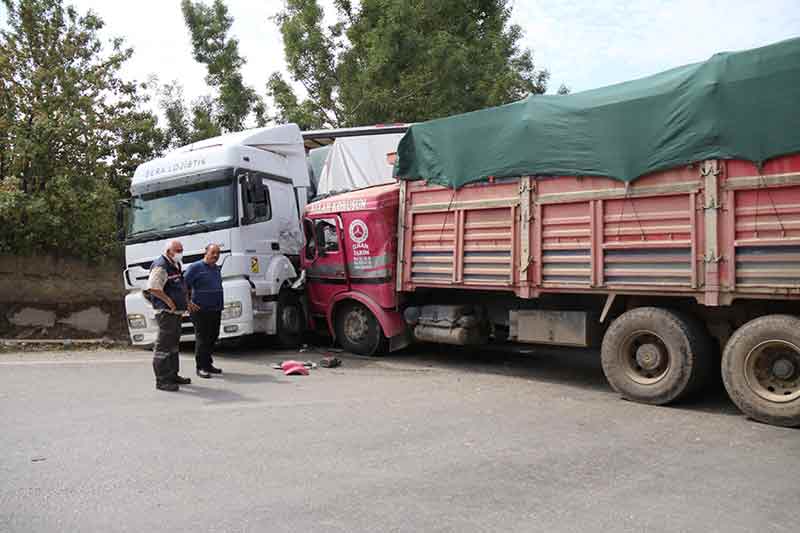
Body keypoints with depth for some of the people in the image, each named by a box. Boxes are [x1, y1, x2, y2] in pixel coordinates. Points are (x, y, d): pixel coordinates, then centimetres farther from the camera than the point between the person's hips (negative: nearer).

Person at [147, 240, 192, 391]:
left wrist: (185, 300, 16)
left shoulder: (176, 265, 15)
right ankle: (162, 380, -2)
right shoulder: (161, 266, -16)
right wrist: (168, 300, -20)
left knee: (173, 345, 18)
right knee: (163, 346, -6)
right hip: (166, 312, -11)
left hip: (176, 311, 11)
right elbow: (152, 287, -27)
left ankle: (173, 375, 29)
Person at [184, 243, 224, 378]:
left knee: (213, 337, 12)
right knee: (202, 338, -3)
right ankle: (201, 367, 4)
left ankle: (208, 364, 23)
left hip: (216, 310, 7)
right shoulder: (196, 267, -9)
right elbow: (184, 285, -12)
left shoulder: (217, 268, 15)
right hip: (201, 310, -7)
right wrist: (188, 303, -14)